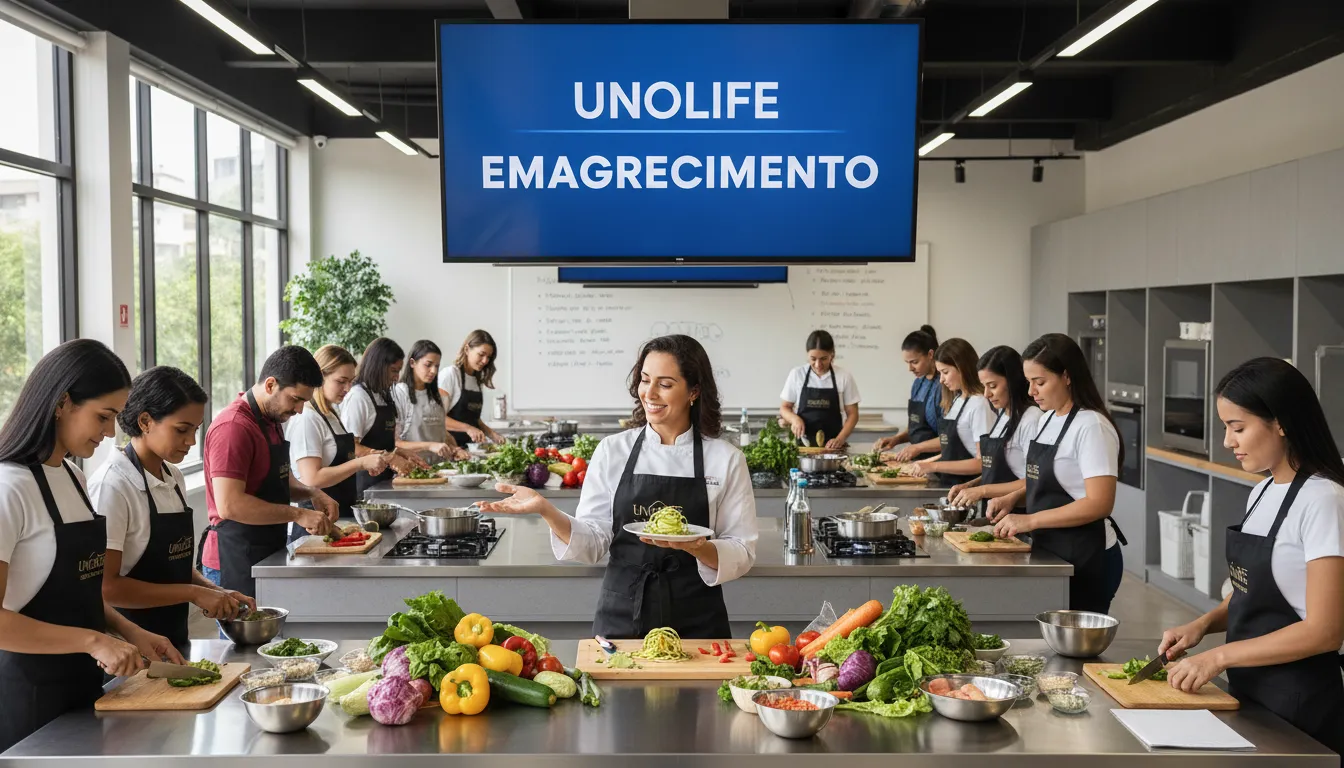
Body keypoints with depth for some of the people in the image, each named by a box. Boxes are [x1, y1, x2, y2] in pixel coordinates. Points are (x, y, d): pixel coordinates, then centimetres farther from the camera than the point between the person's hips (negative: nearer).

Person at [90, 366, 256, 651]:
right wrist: (193, 593, -20)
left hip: (174, 638, 7)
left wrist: (216, 593, 0)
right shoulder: (113, 484, -17)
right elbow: (105, 587, -21)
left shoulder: (174, 478, 7)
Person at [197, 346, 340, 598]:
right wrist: (298, 514, -21)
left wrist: (311, 493, 4)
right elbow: (229, 505, -26)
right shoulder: (234, 427, -19)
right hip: (235, 562, -9)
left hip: (267, 555, 9)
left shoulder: (273, 420, 12)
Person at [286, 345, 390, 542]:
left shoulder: (332, 415, 12)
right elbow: (312, 479, -24)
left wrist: (366, 458, 6)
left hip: (341, 515, 9)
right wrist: (360, 463, -23)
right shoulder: (306, 419, -16)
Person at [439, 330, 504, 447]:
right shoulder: (449, 374, -5)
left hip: (472, 445, 6)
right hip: (453, 445, -6)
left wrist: (491, 434, 6)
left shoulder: (478, 380, 16)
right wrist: (467, 428, -22)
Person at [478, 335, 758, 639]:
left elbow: (742, 553, -3)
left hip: (696, 623, -1)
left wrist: (697, 547, -22)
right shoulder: (612, 451, -1)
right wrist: (546, 510, -18)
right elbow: (593, 543, -3)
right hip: (622, 619, 1)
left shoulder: (726, 459, -4)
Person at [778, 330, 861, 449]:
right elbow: (784, 408, 11)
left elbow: (852, 414, 4)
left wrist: (840, 439, -9)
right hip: (803, 443, 1)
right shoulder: (796, 375, 2)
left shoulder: (844, 377, 0)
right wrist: (794, 418, -10)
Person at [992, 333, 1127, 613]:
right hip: (1051, 552, 8)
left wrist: (1030, 520, -22)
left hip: (1086, 559, -8)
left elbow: (1099, 504, -22)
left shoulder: (1091, 427, -16)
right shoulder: (1048, 419, 10)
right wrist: (1015, 496, 5)